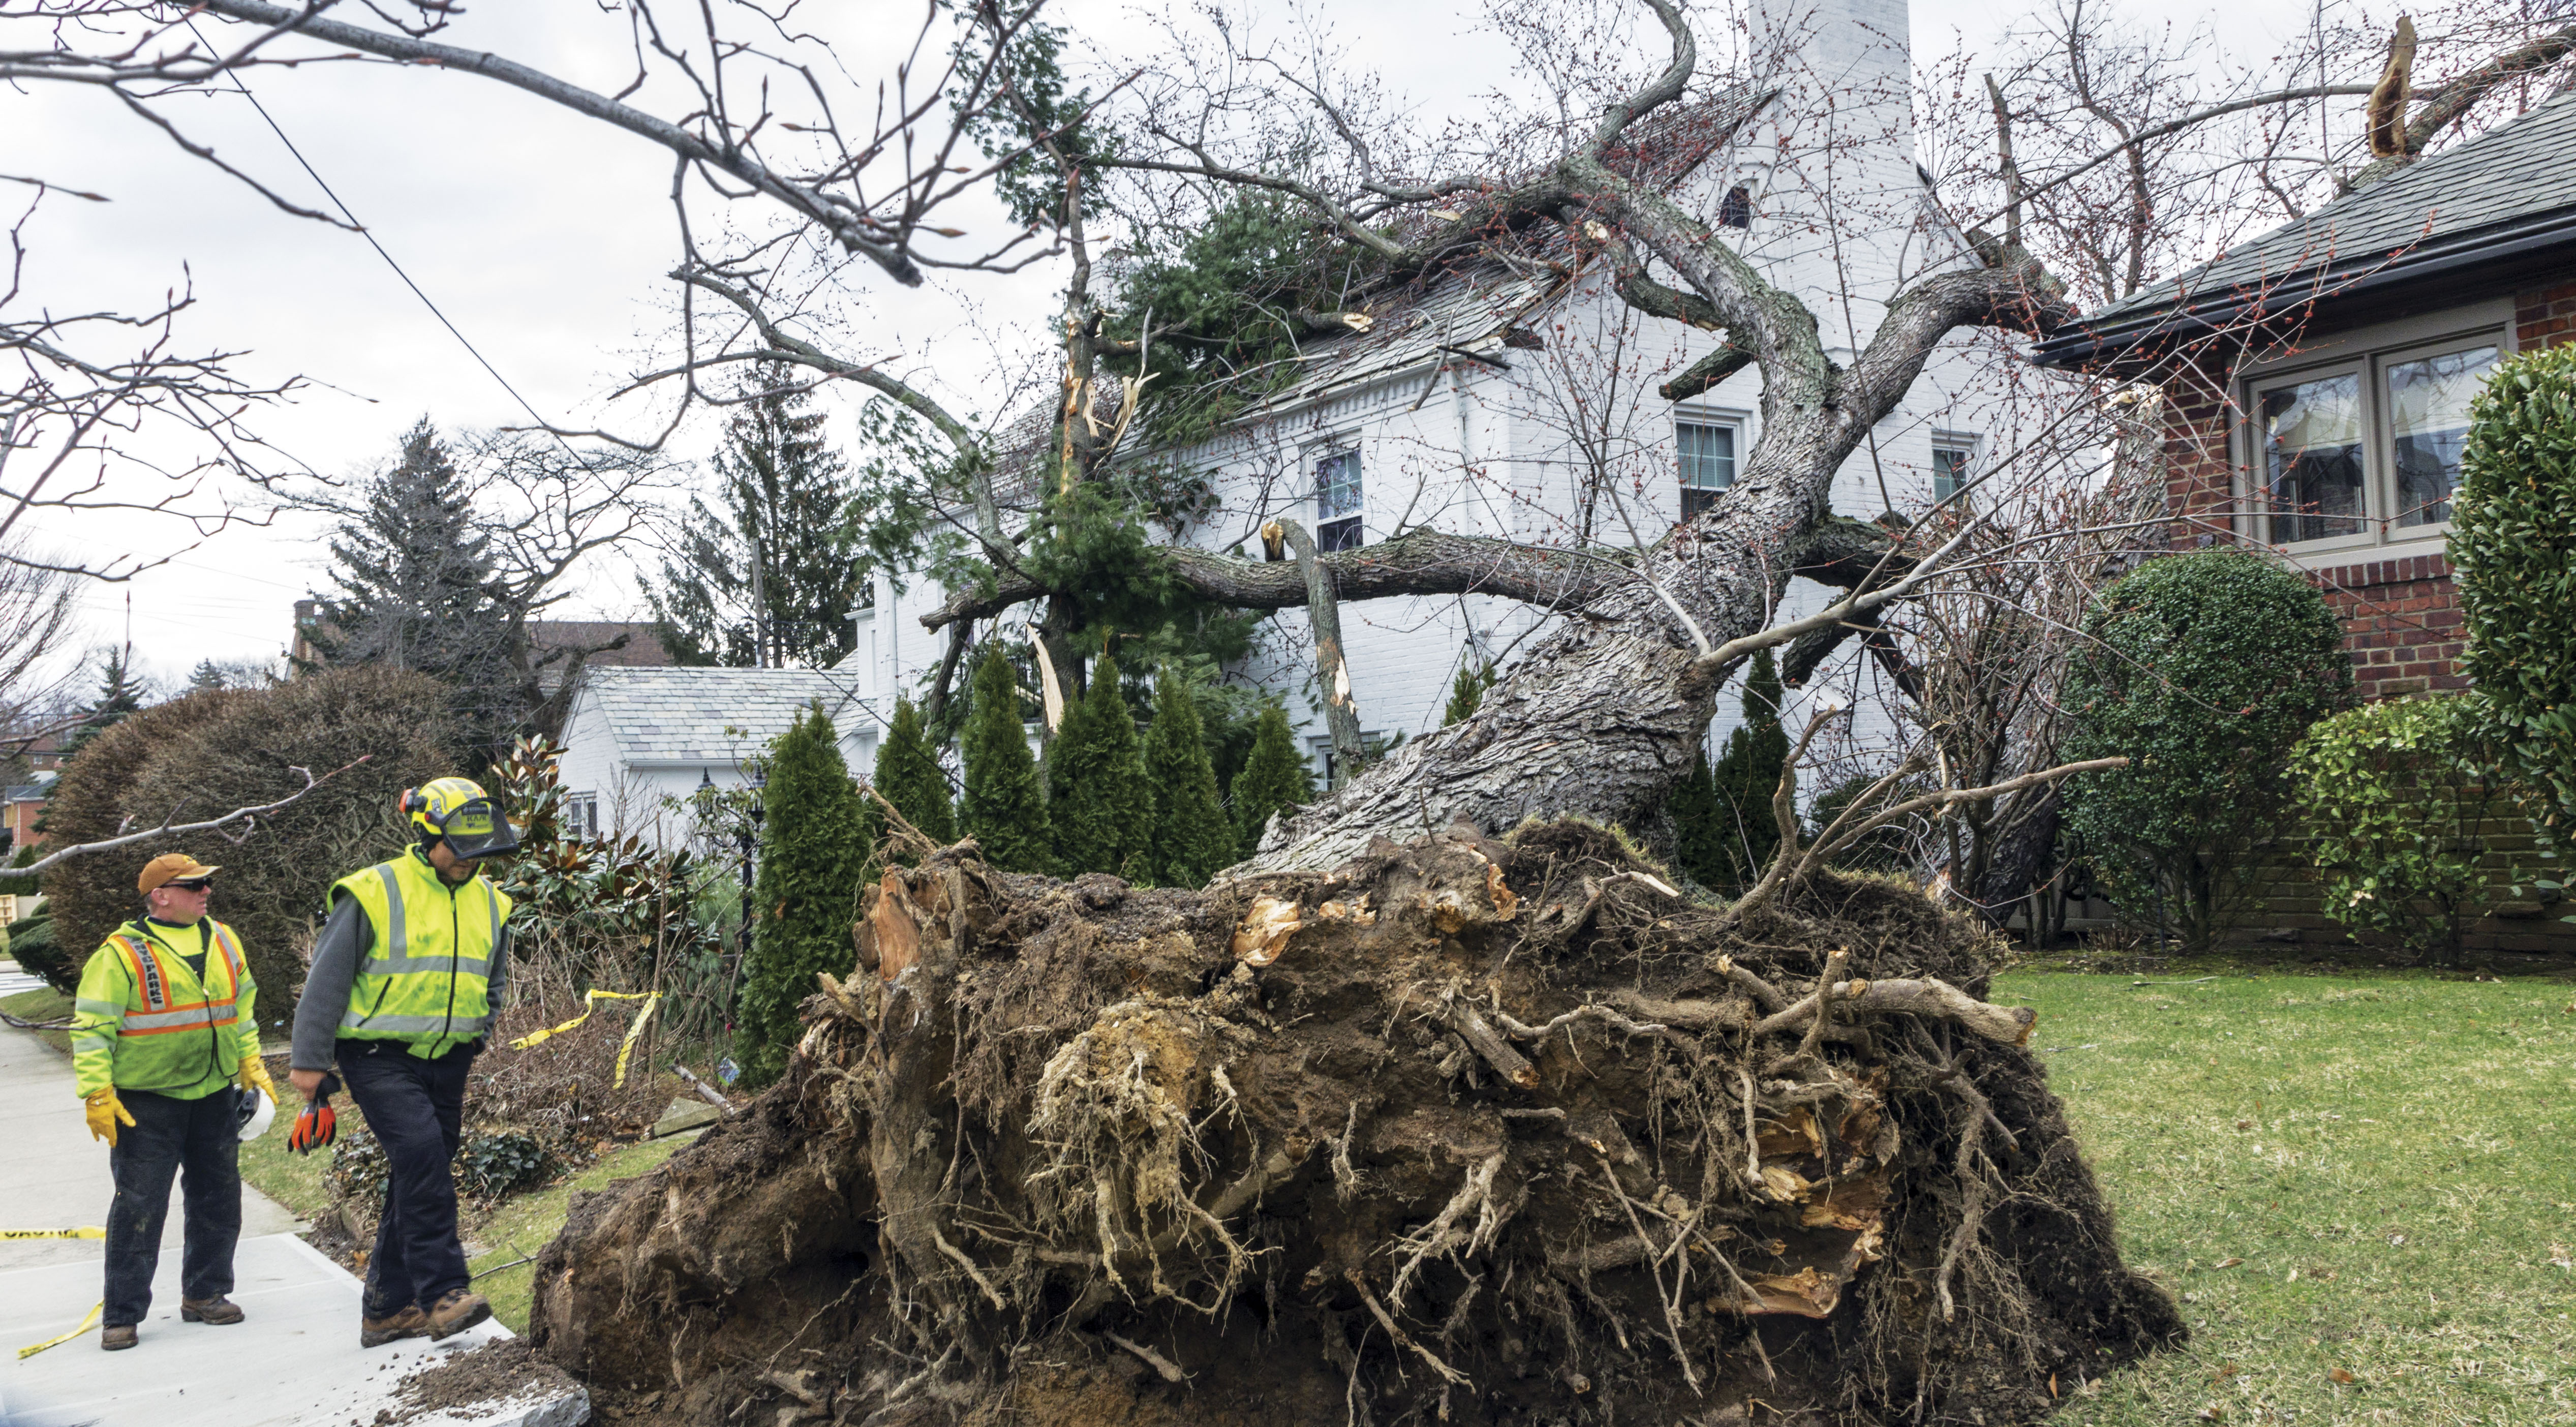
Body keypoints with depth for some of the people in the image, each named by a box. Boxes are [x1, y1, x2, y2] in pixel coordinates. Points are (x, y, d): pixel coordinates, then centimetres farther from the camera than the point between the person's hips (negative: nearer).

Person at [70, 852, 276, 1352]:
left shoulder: (222, 940, 9)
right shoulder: (122, 953, -10)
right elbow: (92, 1028, -10)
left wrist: (251, 1065, 15)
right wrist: (98, 1095, -16)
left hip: (214, 1096, 6)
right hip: (147, 1102, -6)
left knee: (218, 1198, 11)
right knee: (140, 1207, -3)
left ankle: (204, 1294, 26)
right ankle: (122, 1316, 8)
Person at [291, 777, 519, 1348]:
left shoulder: (489, 903, 9)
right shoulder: (375, 894, -10)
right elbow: (327, 978, -6)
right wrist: (310, 1060, -6)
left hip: (445, 1064, 6)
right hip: (380, 1058, -6)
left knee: (418, 1179, 9)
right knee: (423, 1155, -23)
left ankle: (387, 1309, 19)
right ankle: (442, 1293, -22)